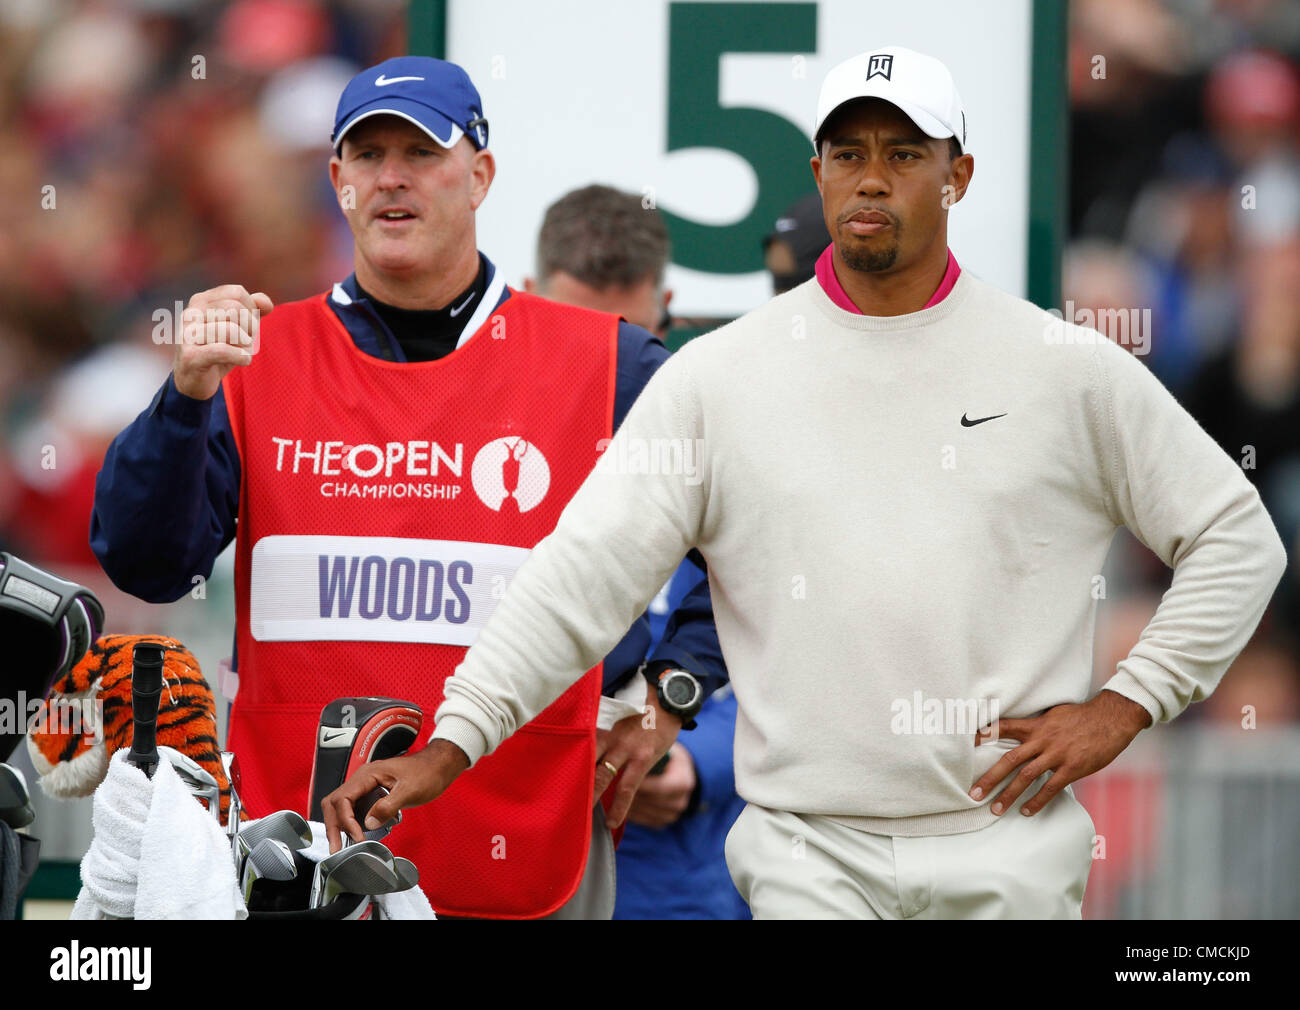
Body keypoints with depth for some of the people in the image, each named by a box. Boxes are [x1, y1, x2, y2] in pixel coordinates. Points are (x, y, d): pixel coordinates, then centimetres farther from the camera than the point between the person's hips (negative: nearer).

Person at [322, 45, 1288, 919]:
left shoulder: (1065, 367, 4)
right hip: (809, 852, 0)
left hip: (1008, 854, 0)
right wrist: (454, 740, -13)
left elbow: (1236, 537, 10)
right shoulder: (718, 377, 4)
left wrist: (1125, 704, 0)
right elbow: (586, 573, -2)